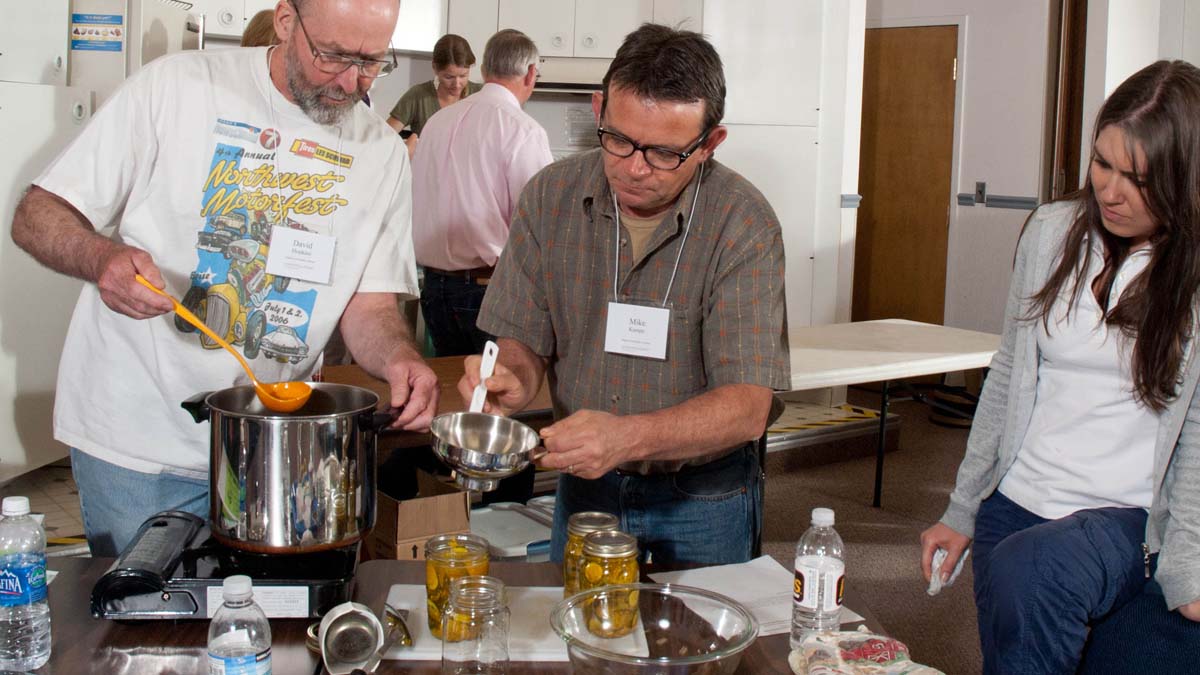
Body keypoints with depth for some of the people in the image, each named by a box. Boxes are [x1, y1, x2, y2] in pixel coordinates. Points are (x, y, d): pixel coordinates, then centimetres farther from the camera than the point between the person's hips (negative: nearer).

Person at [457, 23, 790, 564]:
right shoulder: (550, 196, -9)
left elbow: (746, 407, -24)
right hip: (583, 485, 3)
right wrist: (513, 378, -25)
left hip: (703, 499, -3)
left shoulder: (743, 224, -20)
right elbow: (524, 338, -1)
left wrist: (628, 437, -40)